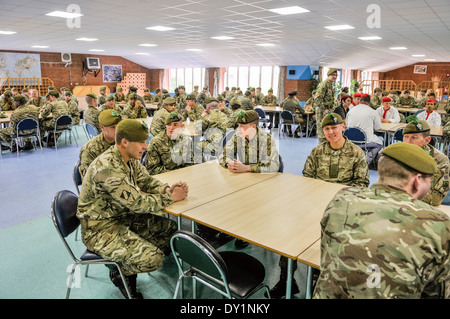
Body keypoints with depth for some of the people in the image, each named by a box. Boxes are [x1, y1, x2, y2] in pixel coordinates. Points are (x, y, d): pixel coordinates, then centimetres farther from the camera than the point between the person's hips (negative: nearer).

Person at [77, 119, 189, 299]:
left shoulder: (130, 159, 0)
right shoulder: (107, 166, -29)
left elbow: (146, 181, 10)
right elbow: (136, 202, -30)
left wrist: (167, 189, -11)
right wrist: (171, 198, -20)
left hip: (123, 217, 9)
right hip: (100, 229, -9)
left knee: (170, 228, 3)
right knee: (153, 259, -23)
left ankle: (128, 265, 17)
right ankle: (119, 273, 10)